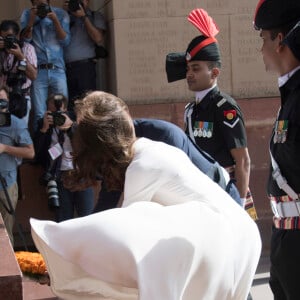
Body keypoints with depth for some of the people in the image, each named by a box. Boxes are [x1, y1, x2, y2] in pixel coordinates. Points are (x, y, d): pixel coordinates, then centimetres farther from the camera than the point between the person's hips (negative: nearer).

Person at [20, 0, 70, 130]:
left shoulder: (61, 14, 5)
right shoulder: (27, 14, 7)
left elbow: (65, 41, -1)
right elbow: (25, 40, 0)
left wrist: (55, 20, -12)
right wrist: (31, 19, -12)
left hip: (57, 70, 0)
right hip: (37, 71, 0)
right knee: (39, 115, -6)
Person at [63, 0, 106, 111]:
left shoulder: (95, 16, 12)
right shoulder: (68, 17, 19)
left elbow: (98, 39, -3)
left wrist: (84, 17, -3)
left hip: (85, 66, -3)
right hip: (66, 67, 3)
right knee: (70, 106, -1)